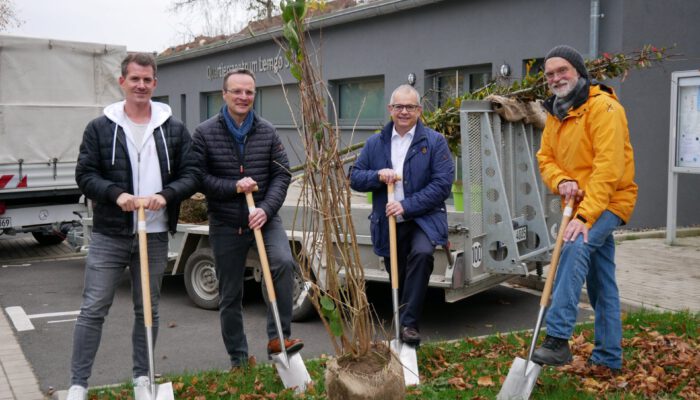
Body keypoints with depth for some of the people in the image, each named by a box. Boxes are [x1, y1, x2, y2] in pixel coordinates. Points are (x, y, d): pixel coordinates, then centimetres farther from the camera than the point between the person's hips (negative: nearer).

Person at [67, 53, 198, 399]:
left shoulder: (174, 130, 4)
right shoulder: (100, 128, 1)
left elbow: (190, 175, 2)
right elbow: (85, 175, 0)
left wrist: (165, 195, -17)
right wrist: (117, 194, -18)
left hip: (155, 236, 2)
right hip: (108, 235, -1)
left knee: (148, 310, 12)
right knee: (93, 309, 1)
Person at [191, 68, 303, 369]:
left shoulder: (268, 132, 2)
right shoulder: (204, 133, -2)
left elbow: (282, 174, 0)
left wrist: (266, 209, -14)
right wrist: (233, 187, -19)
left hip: (263, 218, 0)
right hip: (225, 224, 0)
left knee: (283, 263, -28)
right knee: (230, 295, 8)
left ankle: (278, 336, -16)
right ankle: (238, 360, 23)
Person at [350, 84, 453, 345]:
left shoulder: (434, 142, -2)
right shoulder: (375, 143, 9)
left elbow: (442, 184, -10)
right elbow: (355, 178, 9)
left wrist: (406, 206, -17)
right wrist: (378, 175, -13)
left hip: (423, 219, -3)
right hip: (388, 223, 4)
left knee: (422, 253, -31)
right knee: (397, 278, 10)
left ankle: (409, 323, -23)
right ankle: (401, 325, 31)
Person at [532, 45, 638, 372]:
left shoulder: (602, 107, -17)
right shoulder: (556, 113, 10)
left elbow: (608, 167, -25)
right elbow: (545, 158, 6)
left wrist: (586, 215, -30)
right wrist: (561, 181, -16)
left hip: (608, 201, -8)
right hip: (580, 205, 8)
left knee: (575, 247, -31)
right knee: (601, 284, 14)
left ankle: (558, 339, -32)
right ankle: (608, 357, 24)